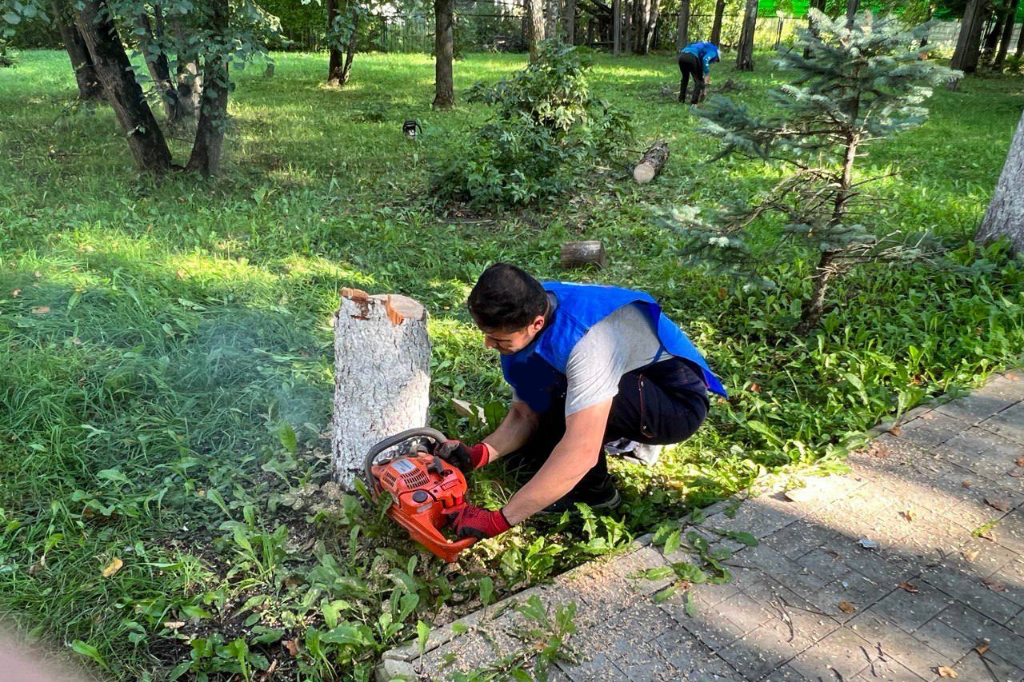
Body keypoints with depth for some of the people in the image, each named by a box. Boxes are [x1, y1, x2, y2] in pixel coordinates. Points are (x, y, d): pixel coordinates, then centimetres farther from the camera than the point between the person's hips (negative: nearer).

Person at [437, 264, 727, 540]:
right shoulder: (523, 313, -12)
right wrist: (477, 455, -25)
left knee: (566, 403, -32)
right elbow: (525, 415, -7)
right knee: (526, 442, 1)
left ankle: (594, 494, -6)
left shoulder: (585, 338, -38)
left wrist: (499, 520, -40)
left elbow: (582, 452, -42)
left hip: (678, 401, -8)